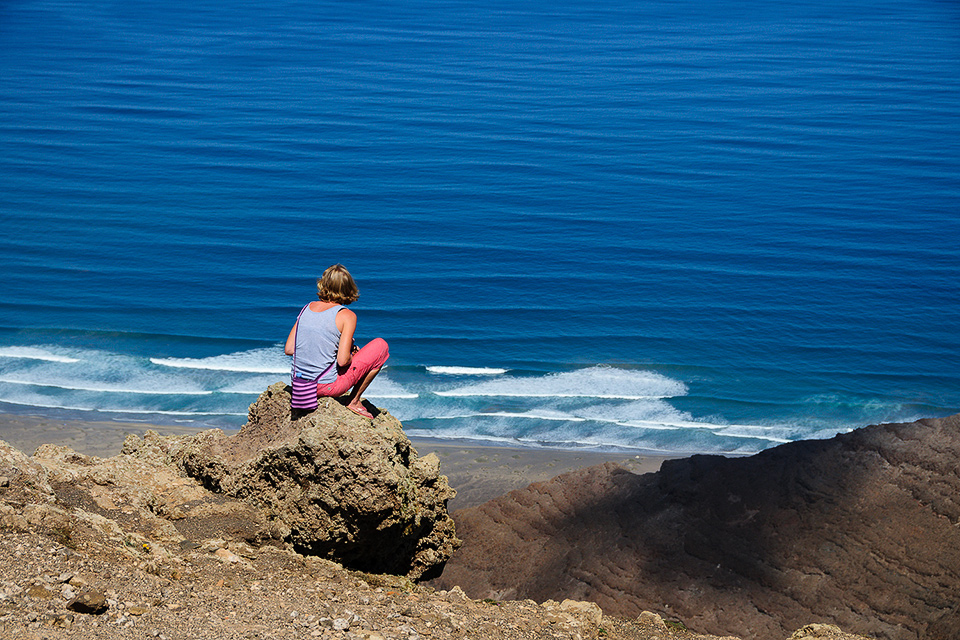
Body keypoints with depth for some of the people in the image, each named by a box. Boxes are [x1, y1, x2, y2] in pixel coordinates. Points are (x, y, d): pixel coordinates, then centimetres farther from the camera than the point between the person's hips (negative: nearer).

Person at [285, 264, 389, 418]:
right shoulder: (347, 316, -11)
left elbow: (288, 349, 4)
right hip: (327, 386, -6)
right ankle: (354, 401, 11)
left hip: (299, 384, 6)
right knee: (381, 345, 9)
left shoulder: (307, 308, 4)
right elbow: (343, 360, -18)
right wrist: (351, 357, 5)